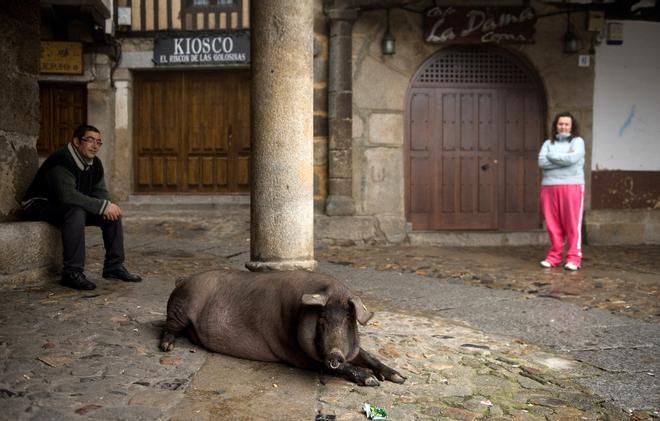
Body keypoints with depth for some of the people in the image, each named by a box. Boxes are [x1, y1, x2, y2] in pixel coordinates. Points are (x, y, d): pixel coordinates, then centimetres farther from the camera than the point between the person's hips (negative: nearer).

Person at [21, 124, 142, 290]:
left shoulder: (95, 163, 2)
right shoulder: (61, 161, -25)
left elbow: (100, 192, 2)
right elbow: (68, 196, -37)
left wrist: (108, 207, -22)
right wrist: (104, 206, -35)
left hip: (70, 207, 9)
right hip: (39, 206, -8)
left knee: (113, 213, -6)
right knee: (76, 213, -38)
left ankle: (114, 267, -2)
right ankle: (72, 273, -33)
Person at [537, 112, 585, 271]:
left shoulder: (577, 141, 4)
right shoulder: (548, 143, 14)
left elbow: (572, 158, -14)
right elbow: (542, 162, -2)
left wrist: (552, 156, -2)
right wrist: (563, 159, -8)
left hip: (572, 186, -3)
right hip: (549, 186, 3)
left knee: (572, 223, -3)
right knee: (553, 224, 4)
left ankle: (574, 258, -1)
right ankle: (554, 256, 11)